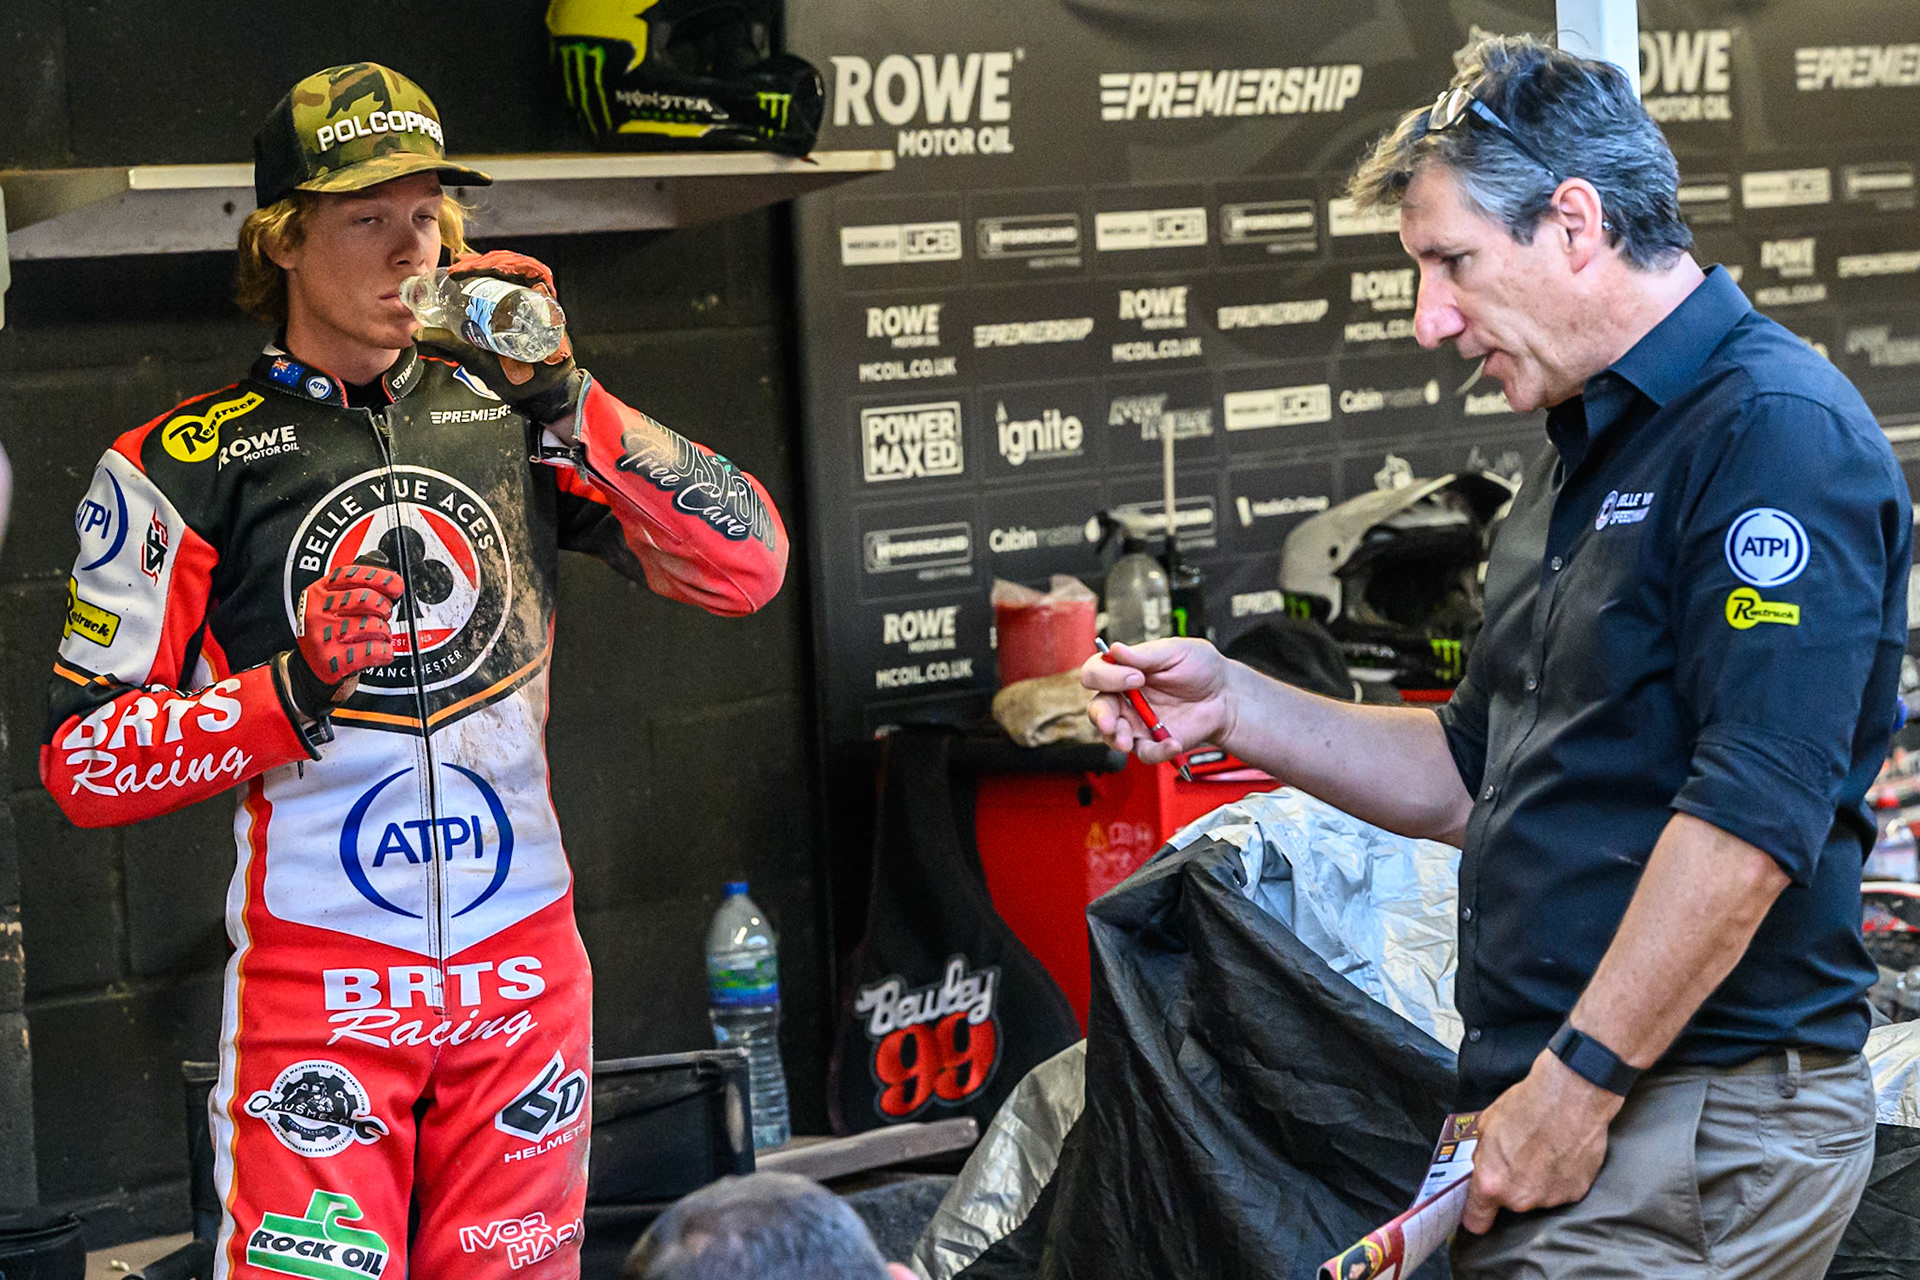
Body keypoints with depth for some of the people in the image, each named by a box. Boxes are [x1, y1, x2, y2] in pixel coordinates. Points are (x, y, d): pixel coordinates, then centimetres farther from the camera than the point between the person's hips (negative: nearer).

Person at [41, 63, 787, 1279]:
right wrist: (294, 691, -20)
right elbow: (84, 761, -5)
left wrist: (563, 397, -14)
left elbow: (748, 567, -5)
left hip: (527, 972, 3)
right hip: (315, 981, -3)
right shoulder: (180, 464, -1)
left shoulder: (509, 417, 7)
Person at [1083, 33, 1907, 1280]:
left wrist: (1580, 1083, -21)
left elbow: (1752, 814, -22)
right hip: (1571, 1099, 9)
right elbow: (1476, 778, 23)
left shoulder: (1777, 430, -14)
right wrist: (1233, 704, 12)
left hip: (1695, 1125, -9)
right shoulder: (1583, 460, 19)